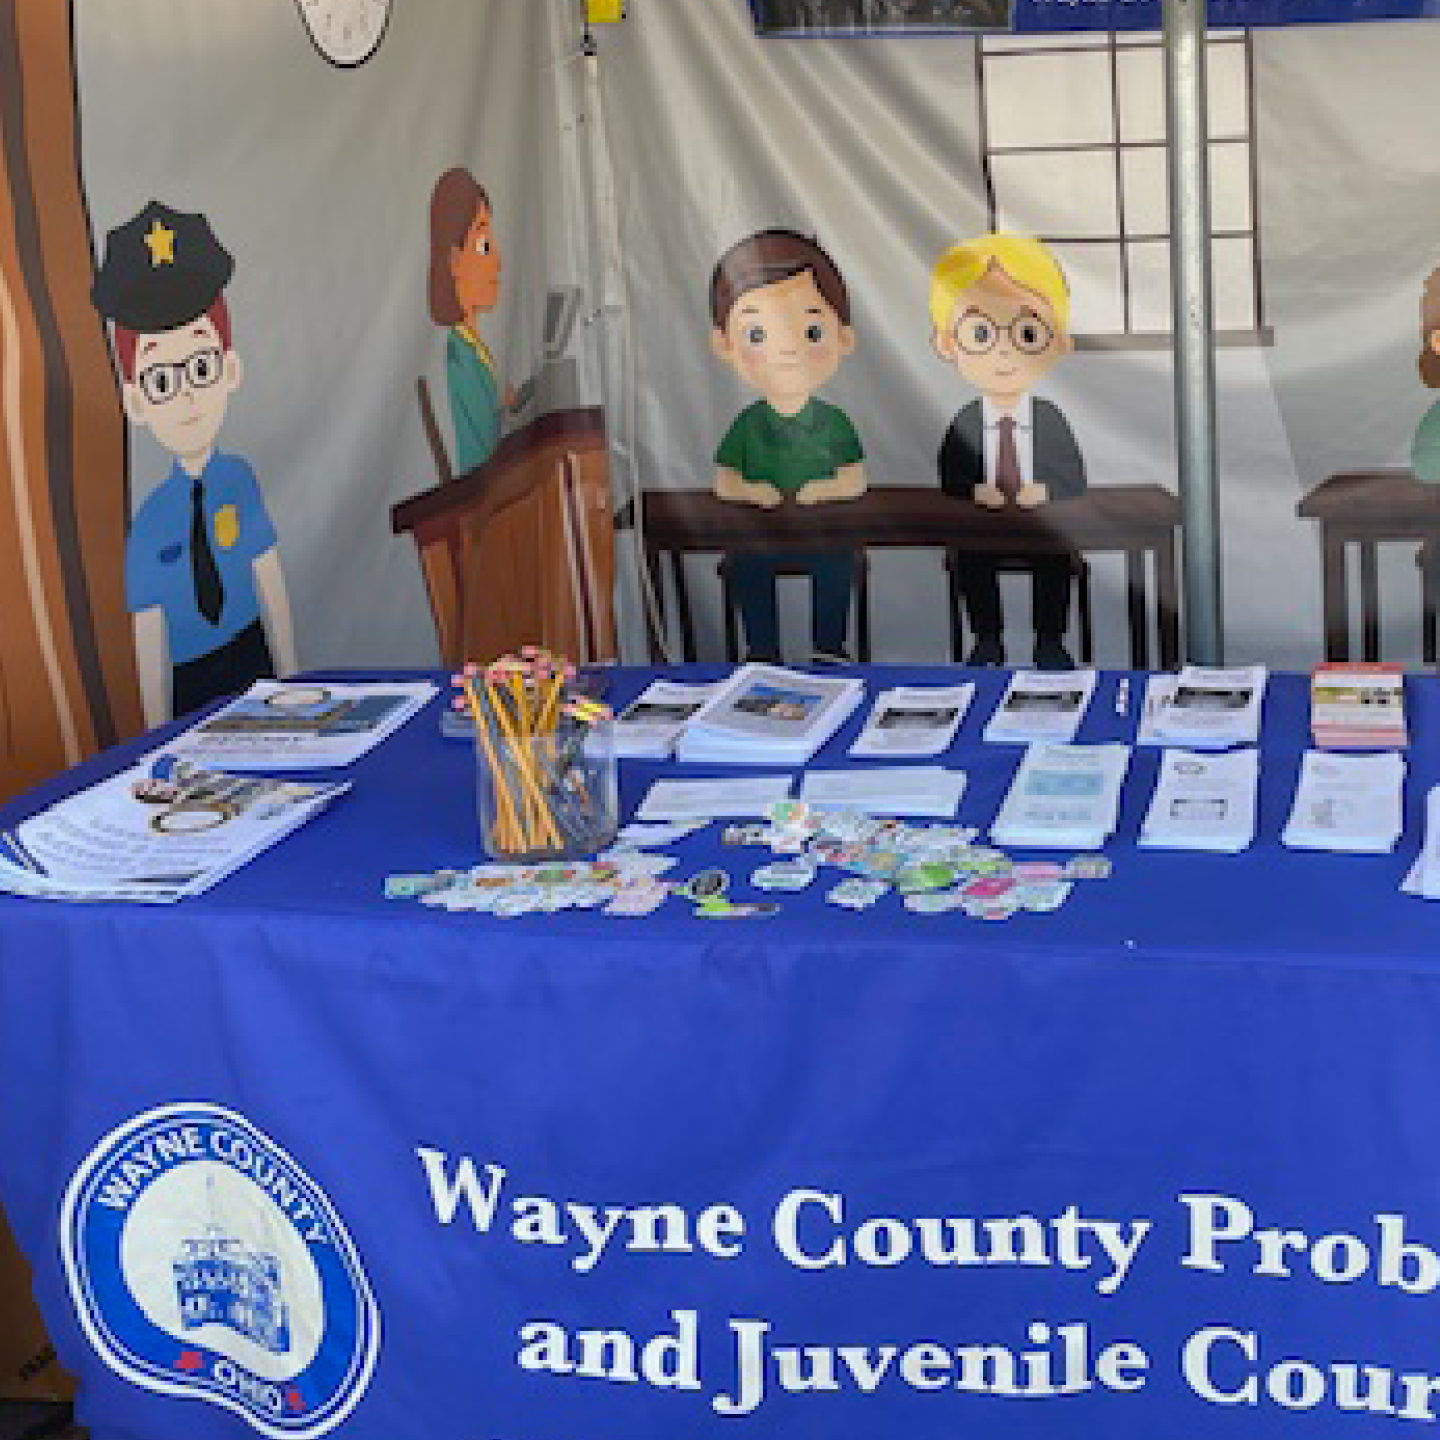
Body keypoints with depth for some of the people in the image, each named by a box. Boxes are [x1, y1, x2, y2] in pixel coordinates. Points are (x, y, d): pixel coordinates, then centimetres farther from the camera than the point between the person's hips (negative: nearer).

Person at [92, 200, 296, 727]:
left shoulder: (238, 481, -7)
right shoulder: (150, 527, -13)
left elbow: (271, 585, 3)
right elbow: (150, 649, -7)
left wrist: (290, 682, 8)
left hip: (255, 666, 2)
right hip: (191, 693, -2)